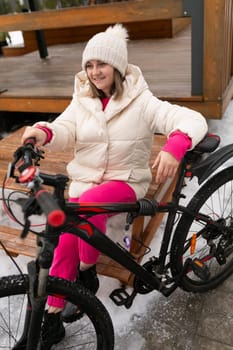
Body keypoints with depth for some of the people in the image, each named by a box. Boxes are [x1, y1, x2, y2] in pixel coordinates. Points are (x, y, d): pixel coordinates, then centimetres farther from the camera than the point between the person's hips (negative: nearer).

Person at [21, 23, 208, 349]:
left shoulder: (140, 101, -9)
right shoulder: (82, 100, 5)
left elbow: (193, 120, -18)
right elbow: (65, 131, -10)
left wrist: (174, 147, -40)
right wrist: (43, 132, -33)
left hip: (125, 181, -4)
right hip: (84, 179, 4)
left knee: (89, 201, -35)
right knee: (65, 244, -8)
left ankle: (87, 272, -9)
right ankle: (53, 317, 10)